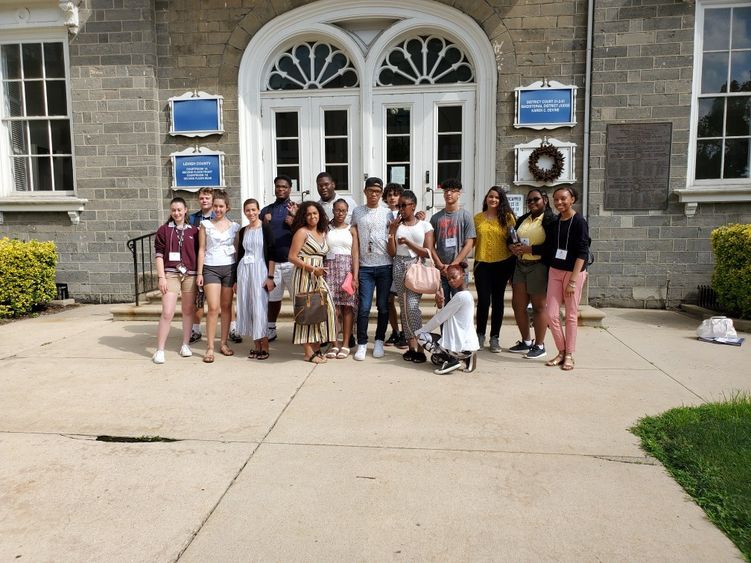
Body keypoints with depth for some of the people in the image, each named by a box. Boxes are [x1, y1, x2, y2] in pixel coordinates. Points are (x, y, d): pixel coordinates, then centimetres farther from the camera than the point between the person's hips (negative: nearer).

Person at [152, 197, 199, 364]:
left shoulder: (193, 231, 8)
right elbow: (159, 255, 0)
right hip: (171, 274, -2)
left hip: (190, 275, 2)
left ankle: (185, 344, 24)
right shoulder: (164, 230, 3)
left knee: (188, 311, 10)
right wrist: (161, 277, -7)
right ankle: (160, 350, 0)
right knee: (167, 313, -9)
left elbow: (198, 254, 11)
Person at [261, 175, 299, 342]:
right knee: (273, 297, 11)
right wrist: (264, 223, -5)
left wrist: (294, 221, -16)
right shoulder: (266, 210, 11)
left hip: (292, 261, -3)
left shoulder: (297, 208, 2)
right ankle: (271, 329, 22)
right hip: (272, 261, 3)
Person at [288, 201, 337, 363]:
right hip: (305, 275, -7)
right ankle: (309, 353, 1)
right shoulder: (302, 232, -5)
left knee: (324, 309, 2)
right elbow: (292, 257, -11)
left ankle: (316, 349, 12)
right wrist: (312, 269, -16)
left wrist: (320, 270, 4)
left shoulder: (322, 233, 15)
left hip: (319, 276, 7)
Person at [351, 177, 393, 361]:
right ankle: (362, 344, 7)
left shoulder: (387, 213, 6)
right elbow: (354, 240, 12)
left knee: (383, 307, 6)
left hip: (385, 266, 0)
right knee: (364, 307, -4)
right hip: (365, 267, 0)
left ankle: (379, 341, 20)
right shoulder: (357, 212, 8)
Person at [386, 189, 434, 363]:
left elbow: (428, 252, -3)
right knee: (404, 307, 3)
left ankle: (420, 348, -10)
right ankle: (412, 346, 9)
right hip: (399, 267, 3)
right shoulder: (396, 225, 9)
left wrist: (408, 242, -12)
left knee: (412, 306, -16)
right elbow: (392, 252, 4)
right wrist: (392, 232, -5)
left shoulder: (424, 225, 3)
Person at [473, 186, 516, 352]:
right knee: (483, 300, -2)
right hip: (482, 263, 0)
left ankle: (495, 337, 16)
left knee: (498, 301, 7)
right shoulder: (478, 218, 5)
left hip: (502, 263, 0)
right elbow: (472, 240, 9)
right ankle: (480, 335, 17)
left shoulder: (507, 217, 2)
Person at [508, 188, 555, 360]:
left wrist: (530, 249, -19)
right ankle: (526, 342, 22)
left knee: (539, 307, -1)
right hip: (520, 266, 7)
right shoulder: (523, 219, 18)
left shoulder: (551, 220, -5)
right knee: (518, 305, 8)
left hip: (539, 267, -7)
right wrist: (512, 246, -3)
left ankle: (539, 346, 9)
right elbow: (511, 238, 20)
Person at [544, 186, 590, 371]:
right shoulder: (553, 223, 7)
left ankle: (569, 355, 15)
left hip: (574, 272, -5)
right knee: (551, 314, 0)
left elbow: (582, 253, -13)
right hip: (554, 271, 5)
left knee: (571, 315, 4)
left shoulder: (579, 222, -9)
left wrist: (573, 280, -17)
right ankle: (561, 351, 16)